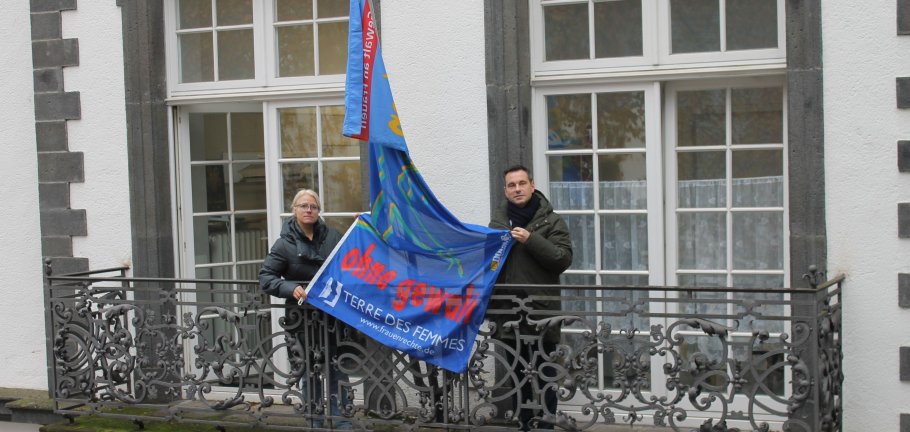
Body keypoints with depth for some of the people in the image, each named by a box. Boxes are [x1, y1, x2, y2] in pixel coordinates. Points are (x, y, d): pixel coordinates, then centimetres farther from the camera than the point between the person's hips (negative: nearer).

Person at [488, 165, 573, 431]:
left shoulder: (551, 221, 1)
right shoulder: (498, 220, 14)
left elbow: (564, 259, -10)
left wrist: (531, 240, -19)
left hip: (540, 310, -4)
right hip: (509, 310, 4)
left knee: (543, 374, -4)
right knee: (517, 374, 11)